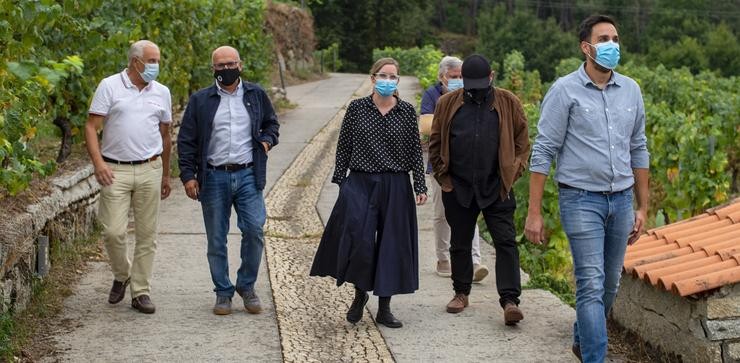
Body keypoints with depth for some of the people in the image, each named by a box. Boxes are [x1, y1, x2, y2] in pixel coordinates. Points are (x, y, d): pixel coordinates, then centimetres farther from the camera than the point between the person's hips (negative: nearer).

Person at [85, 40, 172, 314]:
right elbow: (91, 127, -4)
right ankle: (122, 276, 22)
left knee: (147, 234, 4)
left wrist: (166, 175, 20)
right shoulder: (109, 87, -1)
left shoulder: (161, 93, 11)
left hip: (150, 170, 3)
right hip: (115, 170, -3)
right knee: (113, 231, -6)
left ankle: (141, 292, 13)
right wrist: (98, 162, -17)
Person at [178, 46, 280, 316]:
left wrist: (266, 140, 1)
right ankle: (223, 293, 17)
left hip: (248, 175, 0)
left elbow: (272, 123, 23)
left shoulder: (256, 95, 9)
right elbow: (186, 140, 5)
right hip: (214, 178, 0)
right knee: (216, 240, 5)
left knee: (254, 230, -10)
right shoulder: (200, 100, 4)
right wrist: (188, 175, -3)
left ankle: (246, 285, 10)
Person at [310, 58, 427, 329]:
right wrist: (340, 181, 2)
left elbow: (415, 151, 5)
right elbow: (343, 147, 5)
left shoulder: (407, 112, 2)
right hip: (360, 184, -1)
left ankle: (384, 308, 15)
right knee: (358, 240, -12)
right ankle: (360, 293, 13)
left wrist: (420, 186, -1)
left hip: (395, 187, 1)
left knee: (392, 244, 4)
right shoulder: (357, 108, 1)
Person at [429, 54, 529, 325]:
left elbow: (522, 142, 5)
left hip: (496, 188, -1)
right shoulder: (447, 104, 3)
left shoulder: (508, 104, 1)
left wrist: (512, 175, -3)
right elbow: (435, 144, 8)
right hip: (459, 188, 2)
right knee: (460, 243, 12)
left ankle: (510, 300, -9)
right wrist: (443, 178, 2)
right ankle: (461, 292, 28)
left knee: (506, 242, -8)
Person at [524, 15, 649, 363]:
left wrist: (642, 207, 13)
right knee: (591, 285, -10)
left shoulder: (630, 90, 8)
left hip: (621, 199, 5)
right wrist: (534, 213, -10)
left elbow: (638, 150, 15)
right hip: (582, 199, -5)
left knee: (610, 283, 13)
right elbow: (543, 152, -7)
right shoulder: (565, 90, -7)